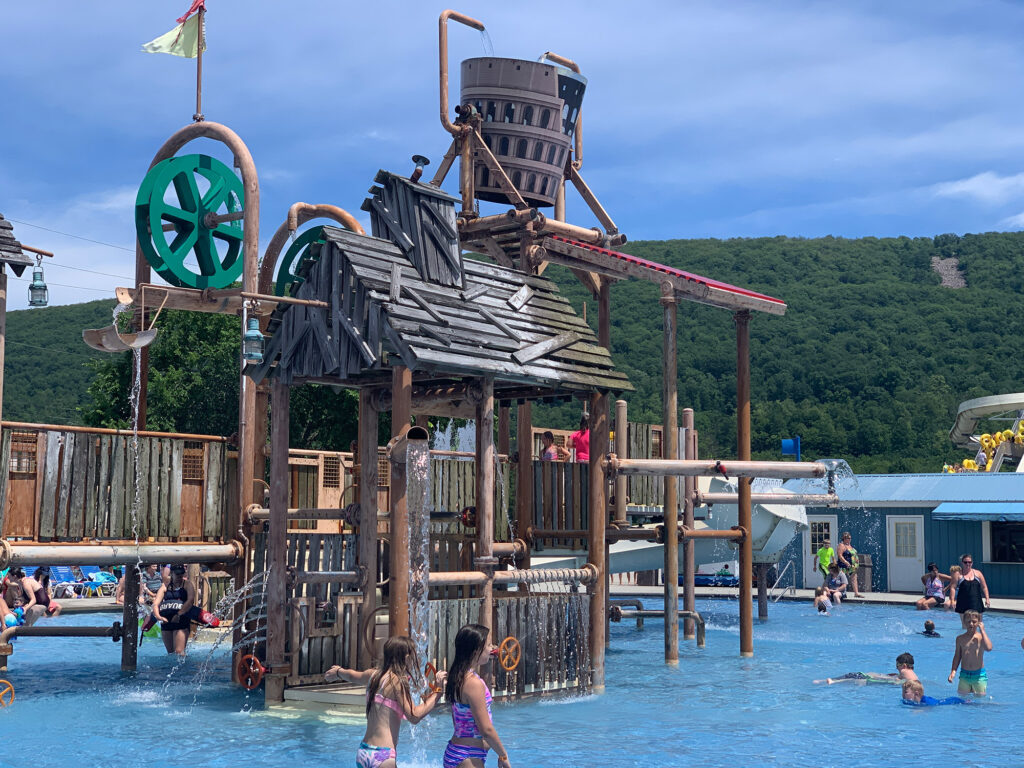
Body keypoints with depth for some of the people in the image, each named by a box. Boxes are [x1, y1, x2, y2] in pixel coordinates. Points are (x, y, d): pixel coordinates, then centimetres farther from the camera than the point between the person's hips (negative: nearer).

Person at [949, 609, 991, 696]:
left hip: (979, 675, -2)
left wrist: (982, 631, -19)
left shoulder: (981, 637, -5)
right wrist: (953, 671, -1)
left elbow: (989, 648, -26)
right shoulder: (960, 638, 4)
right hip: (964, 675, 2)